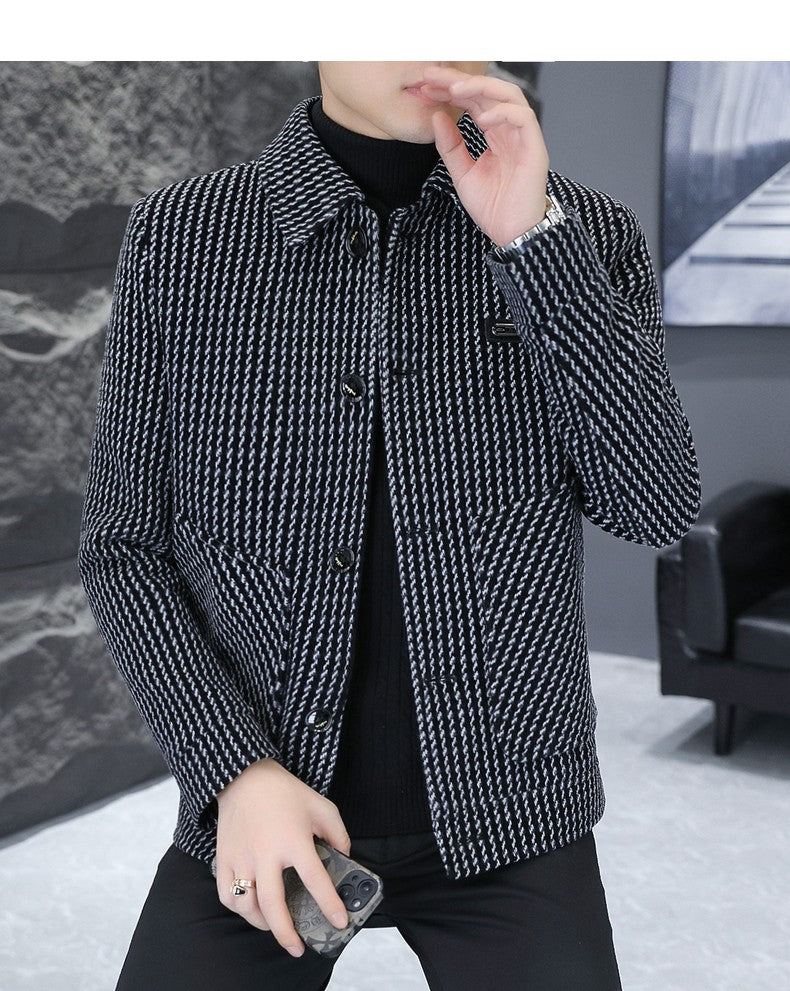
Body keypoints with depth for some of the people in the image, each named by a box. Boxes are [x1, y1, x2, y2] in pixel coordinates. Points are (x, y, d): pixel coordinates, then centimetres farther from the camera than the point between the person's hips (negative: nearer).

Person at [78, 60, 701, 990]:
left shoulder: (586, 234, -3)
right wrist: (237, 772, -13)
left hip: (505, 806, 1)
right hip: (260, 811, 0)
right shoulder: (177, 237, -4)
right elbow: (126, 546, -1)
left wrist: (532, 234, -21)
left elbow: (656, 507, -13)